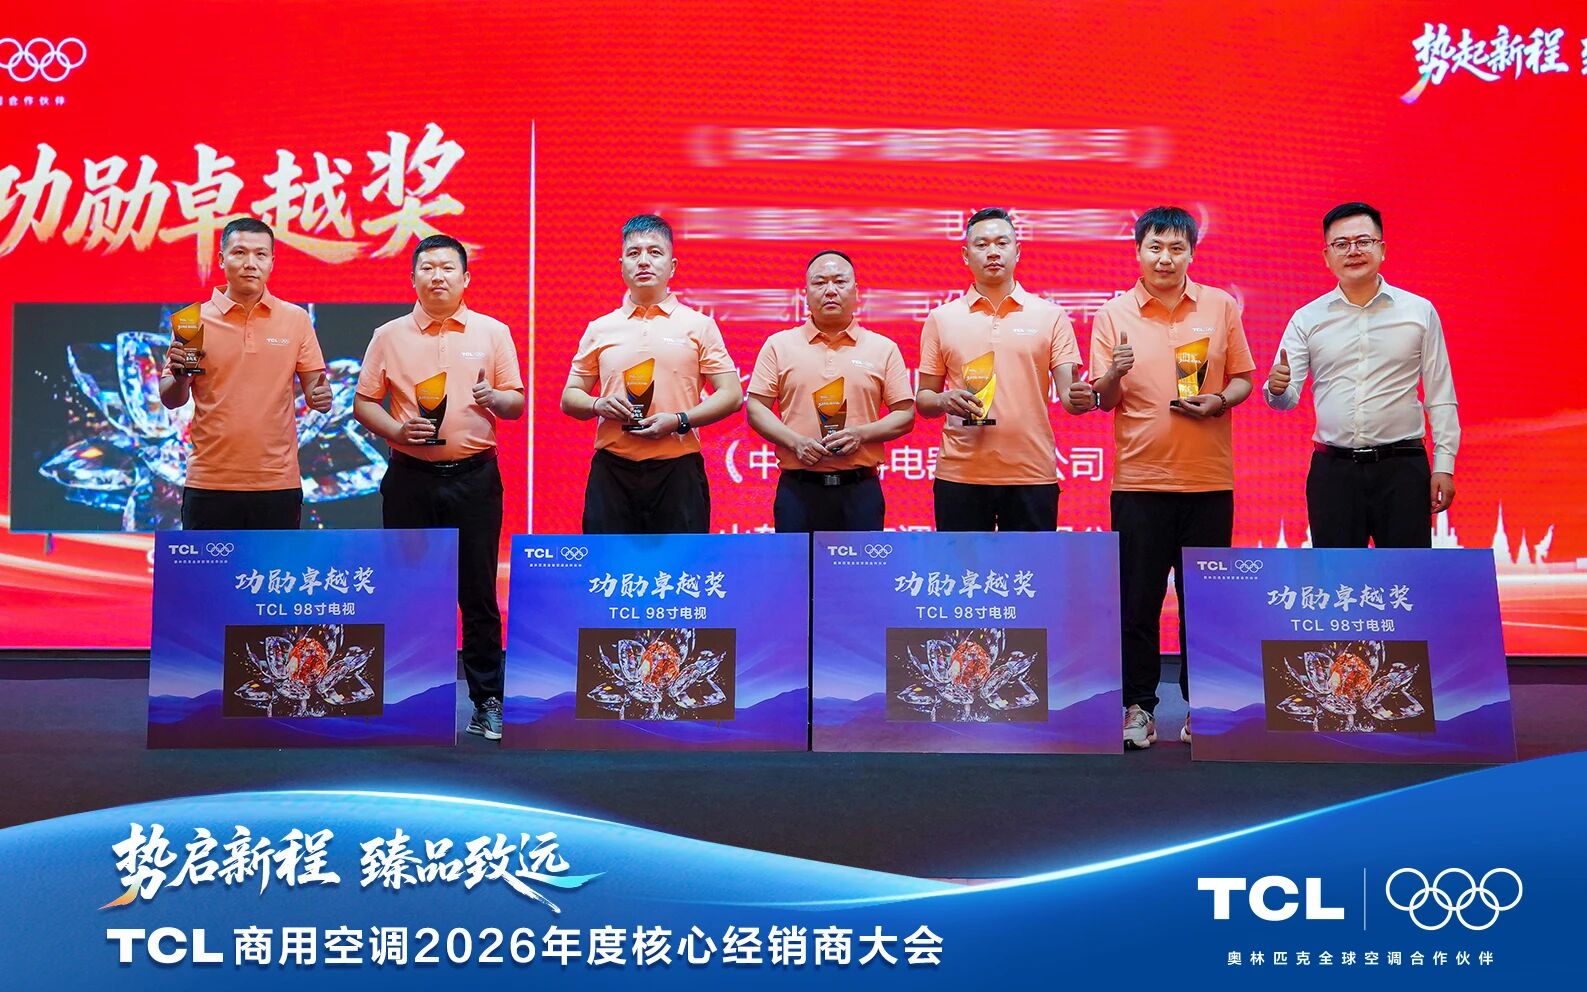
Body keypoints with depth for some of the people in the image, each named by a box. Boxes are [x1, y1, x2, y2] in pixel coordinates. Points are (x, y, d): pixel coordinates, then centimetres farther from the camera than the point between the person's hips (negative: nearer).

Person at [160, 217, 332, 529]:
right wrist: (179, 376, -16)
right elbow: (170, 400, 6)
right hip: (210, 483, 0)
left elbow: (313, 385, 8)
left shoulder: (296, 319, 4)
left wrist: (320, 396, -15)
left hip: (278, 482, 1)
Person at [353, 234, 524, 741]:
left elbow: (517, 404, 7)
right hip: (409, 477, 1)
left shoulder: (493, 333, 6)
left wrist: (494, 398, -15)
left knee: (478, 591, 1)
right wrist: (395, 429, -11)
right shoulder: (389, 336, 7)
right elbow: (363, 403, 8)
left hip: (474, 477, -1)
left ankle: (488, 700, 8)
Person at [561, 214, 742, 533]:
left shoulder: (699, 326, 6)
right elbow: (569, 398, 16)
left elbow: (731, 394, 2)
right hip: (612, 471, 2)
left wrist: (680, 420, -13)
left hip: (677, 471, -2)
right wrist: (597, 404, -7)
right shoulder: (599, 330, 12)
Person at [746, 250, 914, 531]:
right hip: (798, 489, 0)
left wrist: (861, 434, -12)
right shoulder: (779, 345, 7)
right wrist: (795, 441, -12)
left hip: (860, 489, 0)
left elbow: (905, 415, 6)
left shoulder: (884, 349, 7)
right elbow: (756, 408, 4)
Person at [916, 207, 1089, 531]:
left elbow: (1067, 391, 0)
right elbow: (923, 400, 10)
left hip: (1032, 475, 0)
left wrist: (1078, 398, -24)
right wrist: (945, 401, -13)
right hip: (960, 476, 1)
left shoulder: (1050, 316, 6)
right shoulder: (942, 318, 8)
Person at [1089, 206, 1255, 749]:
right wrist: (1114, 374, -18)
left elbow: (1242, 378, 10)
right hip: (1140, 479, -1)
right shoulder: (1113, 314, 2)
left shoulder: (1220, 306, 6)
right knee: (1138, 599, 1)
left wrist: (1218, 401, -11)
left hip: (1209, 479, 1)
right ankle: (1138, 705, 12)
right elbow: (1103, 398, 4)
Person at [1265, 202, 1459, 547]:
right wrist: (1276, 388, -22)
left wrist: (1444, 465, -2)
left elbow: (1441, 396, 5)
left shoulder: (1420, 312, 4)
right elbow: (1287, 398, 1)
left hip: (1402, 467, -1)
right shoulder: (1307, 319, 6)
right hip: (1333, 469, 1)